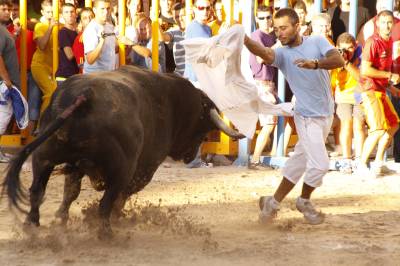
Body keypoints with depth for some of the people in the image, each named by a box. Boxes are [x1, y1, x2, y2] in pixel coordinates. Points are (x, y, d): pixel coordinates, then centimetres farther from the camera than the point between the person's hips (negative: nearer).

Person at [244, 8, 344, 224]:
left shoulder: (317, 42, -5)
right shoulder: (282, 54, -11)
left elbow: (339, 60, -22)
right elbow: (263, 52, -34)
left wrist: (315, 64, -41)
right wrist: (245, 40, -56)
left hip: (326, 113, 3)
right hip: (307, 117, -3)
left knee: (300, 161, 12)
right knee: (320, 163, -10)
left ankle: (275, 201, 25)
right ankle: (304, 201, 15)